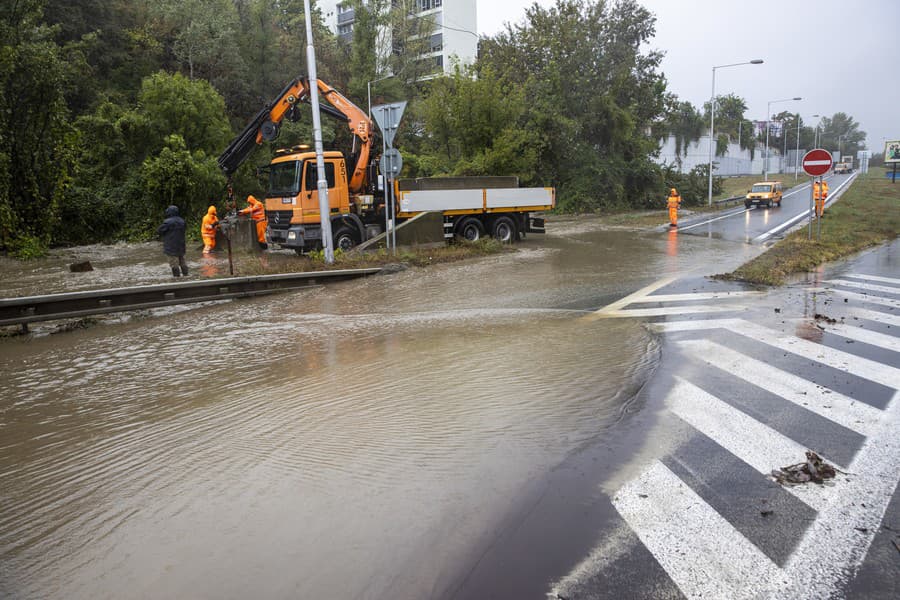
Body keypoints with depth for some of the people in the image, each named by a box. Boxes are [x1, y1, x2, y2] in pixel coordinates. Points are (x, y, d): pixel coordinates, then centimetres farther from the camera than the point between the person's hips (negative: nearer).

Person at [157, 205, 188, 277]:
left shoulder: (168, 222, -17)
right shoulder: (182, 221, 6)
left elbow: (158, 232, -11)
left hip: (171, 247, -7)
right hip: (181, 246, 7)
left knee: (174, 263, -2)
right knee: (182, 262, 16)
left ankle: (176, 276, -1)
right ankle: (185, 275, 20)